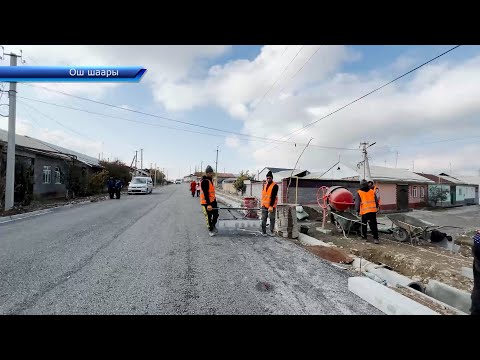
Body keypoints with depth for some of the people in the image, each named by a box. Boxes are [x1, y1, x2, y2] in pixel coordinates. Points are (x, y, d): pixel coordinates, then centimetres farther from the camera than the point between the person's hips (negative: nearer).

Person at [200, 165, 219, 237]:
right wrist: (208, 204, -28)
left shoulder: (211, 179, 12)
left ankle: (213, 226, 35)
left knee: (216, 214, 12)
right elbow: (206, 194, -24)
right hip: (206, 201, -9)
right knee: (209, 216, 2)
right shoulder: (205, 181, -18)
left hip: (213, 200, 9)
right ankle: (210, 230, 18)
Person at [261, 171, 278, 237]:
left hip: (271, 206, -5)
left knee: (272, 219, 3)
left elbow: (273, 196, -15)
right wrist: (262, 203, 14)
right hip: (264, 205, 5)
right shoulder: (265, 185, 13)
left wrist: (271, 206, -21)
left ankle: (271, 232, 14)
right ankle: (264, 232, 11)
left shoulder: (275, 186, -7)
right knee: (264, 219, 5)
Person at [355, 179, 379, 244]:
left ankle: (364, 236, 21)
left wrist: (357, 211, -1)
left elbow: (357, 203, -6)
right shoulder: (372, 192, 9)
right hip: (373, 211, 3)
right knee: (374, 225, 4)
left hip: (365, 211, -3)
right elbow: (376, 201, 15)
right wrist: (376, 208, 26)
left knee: (364, 224, 13)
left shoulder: (359, 193, -2)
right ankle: (375, 238, 1)